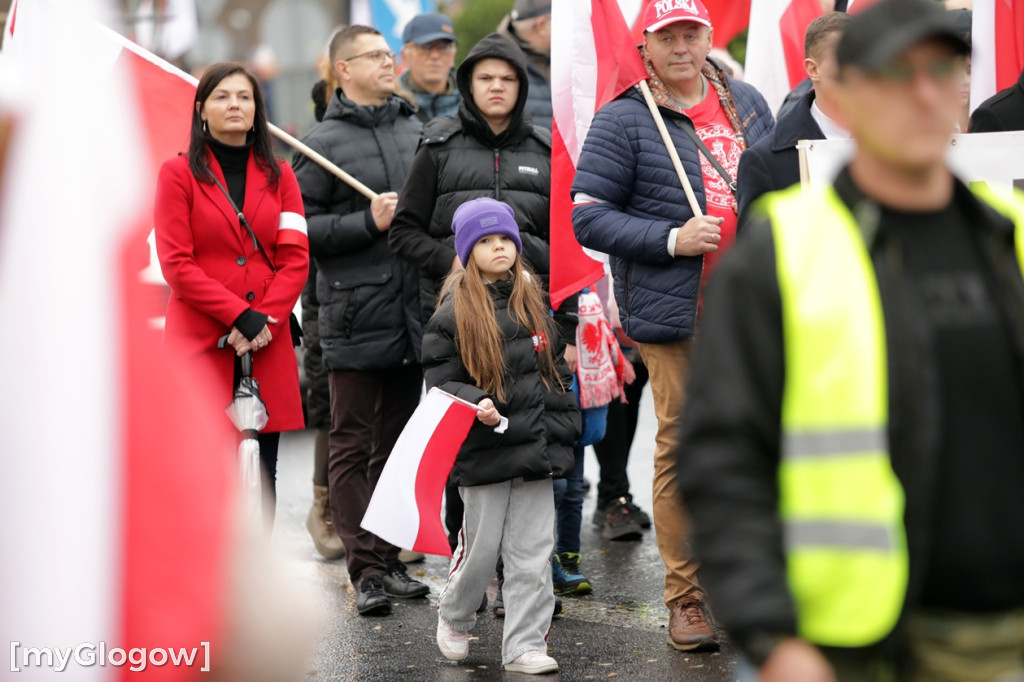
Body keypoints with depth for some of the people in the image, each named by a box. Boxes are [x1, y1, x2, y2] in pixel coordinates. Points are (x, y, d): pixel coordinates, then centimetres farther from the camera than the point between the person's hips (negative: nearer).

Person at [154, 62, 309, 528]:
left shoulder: (278, 175, 13)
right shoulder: (178, 173, 3)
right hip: (199, 343, -3)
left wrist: (264, 320, -9)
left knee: (261, 477, 4)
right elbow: (176, 263, -5)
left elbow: (295, 258, 6)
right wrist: (239, 316, -13)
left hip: (267, 347, 3)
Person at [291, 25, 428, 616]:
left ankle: (390, 558, 22)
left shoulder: (417, 131, 12)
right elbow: (298, 228, -9)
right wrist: (368, 221, -16)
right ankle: (368, 568, 2)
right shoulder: (324, 144, -3)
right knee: (353, 447, 0)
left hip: (413, 315, 6)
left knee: (398, 444, 13)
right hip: (356, 318, -5)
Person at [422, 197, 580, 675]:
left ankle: (524, 647, 9)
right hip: (484, 452, -4)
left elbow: (557, 371, 17)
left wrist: (560, 430, 11)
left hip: (535, 449, 4)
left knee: (532, 554, 2)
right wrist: (475, 405, -23)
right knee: (481, 548, 7)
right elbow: (439, 380, -5)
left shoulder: (533, 303, 11)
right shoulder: (454, 312, -4)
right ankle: (454, 616, 34)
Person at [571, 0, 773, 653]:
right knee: (682, 451, -3)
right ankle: (687, 598, 6)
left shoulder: (747, 103, 15)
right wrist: (672, 239, -13)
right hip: (676, 315, -4)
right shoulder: (623, 121, -1)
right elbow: (588, 217, -5)